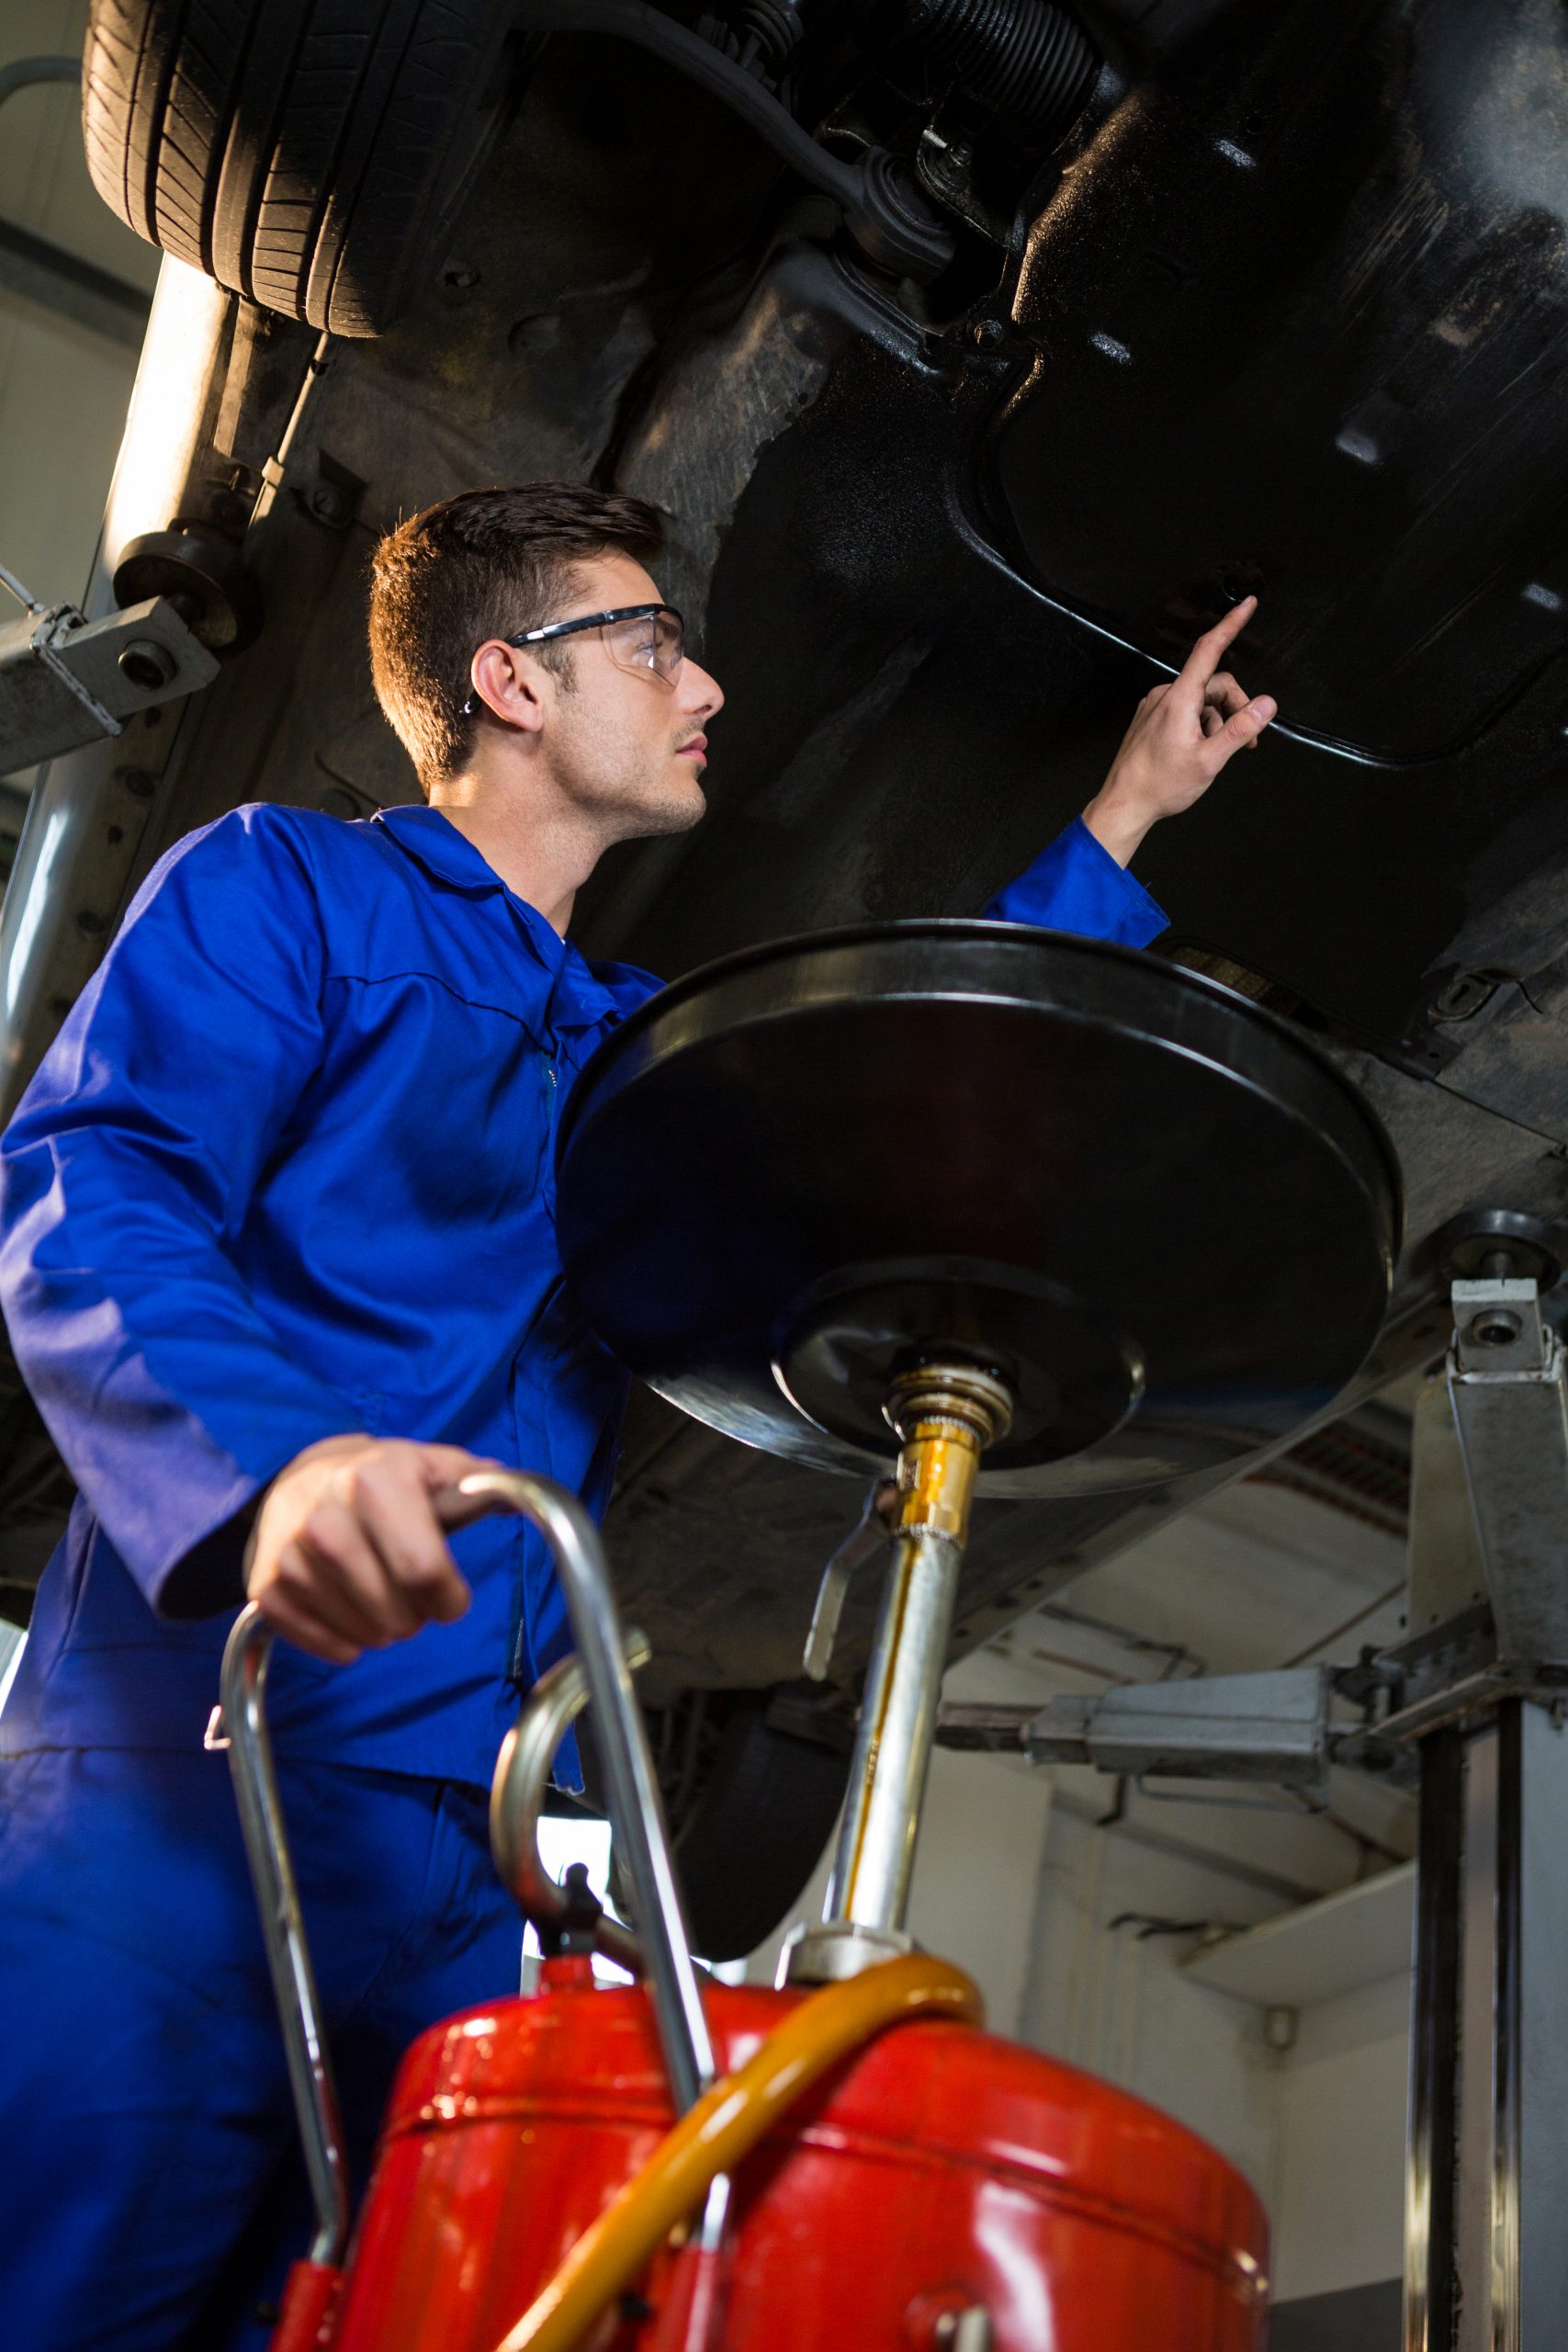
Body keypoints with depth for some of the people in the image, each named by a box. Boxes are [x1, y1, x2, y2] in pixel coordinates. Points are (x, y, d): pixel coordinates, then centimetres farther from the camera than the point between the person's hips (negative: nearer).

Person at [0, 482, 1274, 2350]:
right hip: (194, 1776, -6)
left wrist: (1124, 811, 40)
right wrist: (278, 1458, -29)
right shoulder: (281, 893, 6)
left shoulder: (643, 1046, 27)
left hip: (475, 1847, 7)